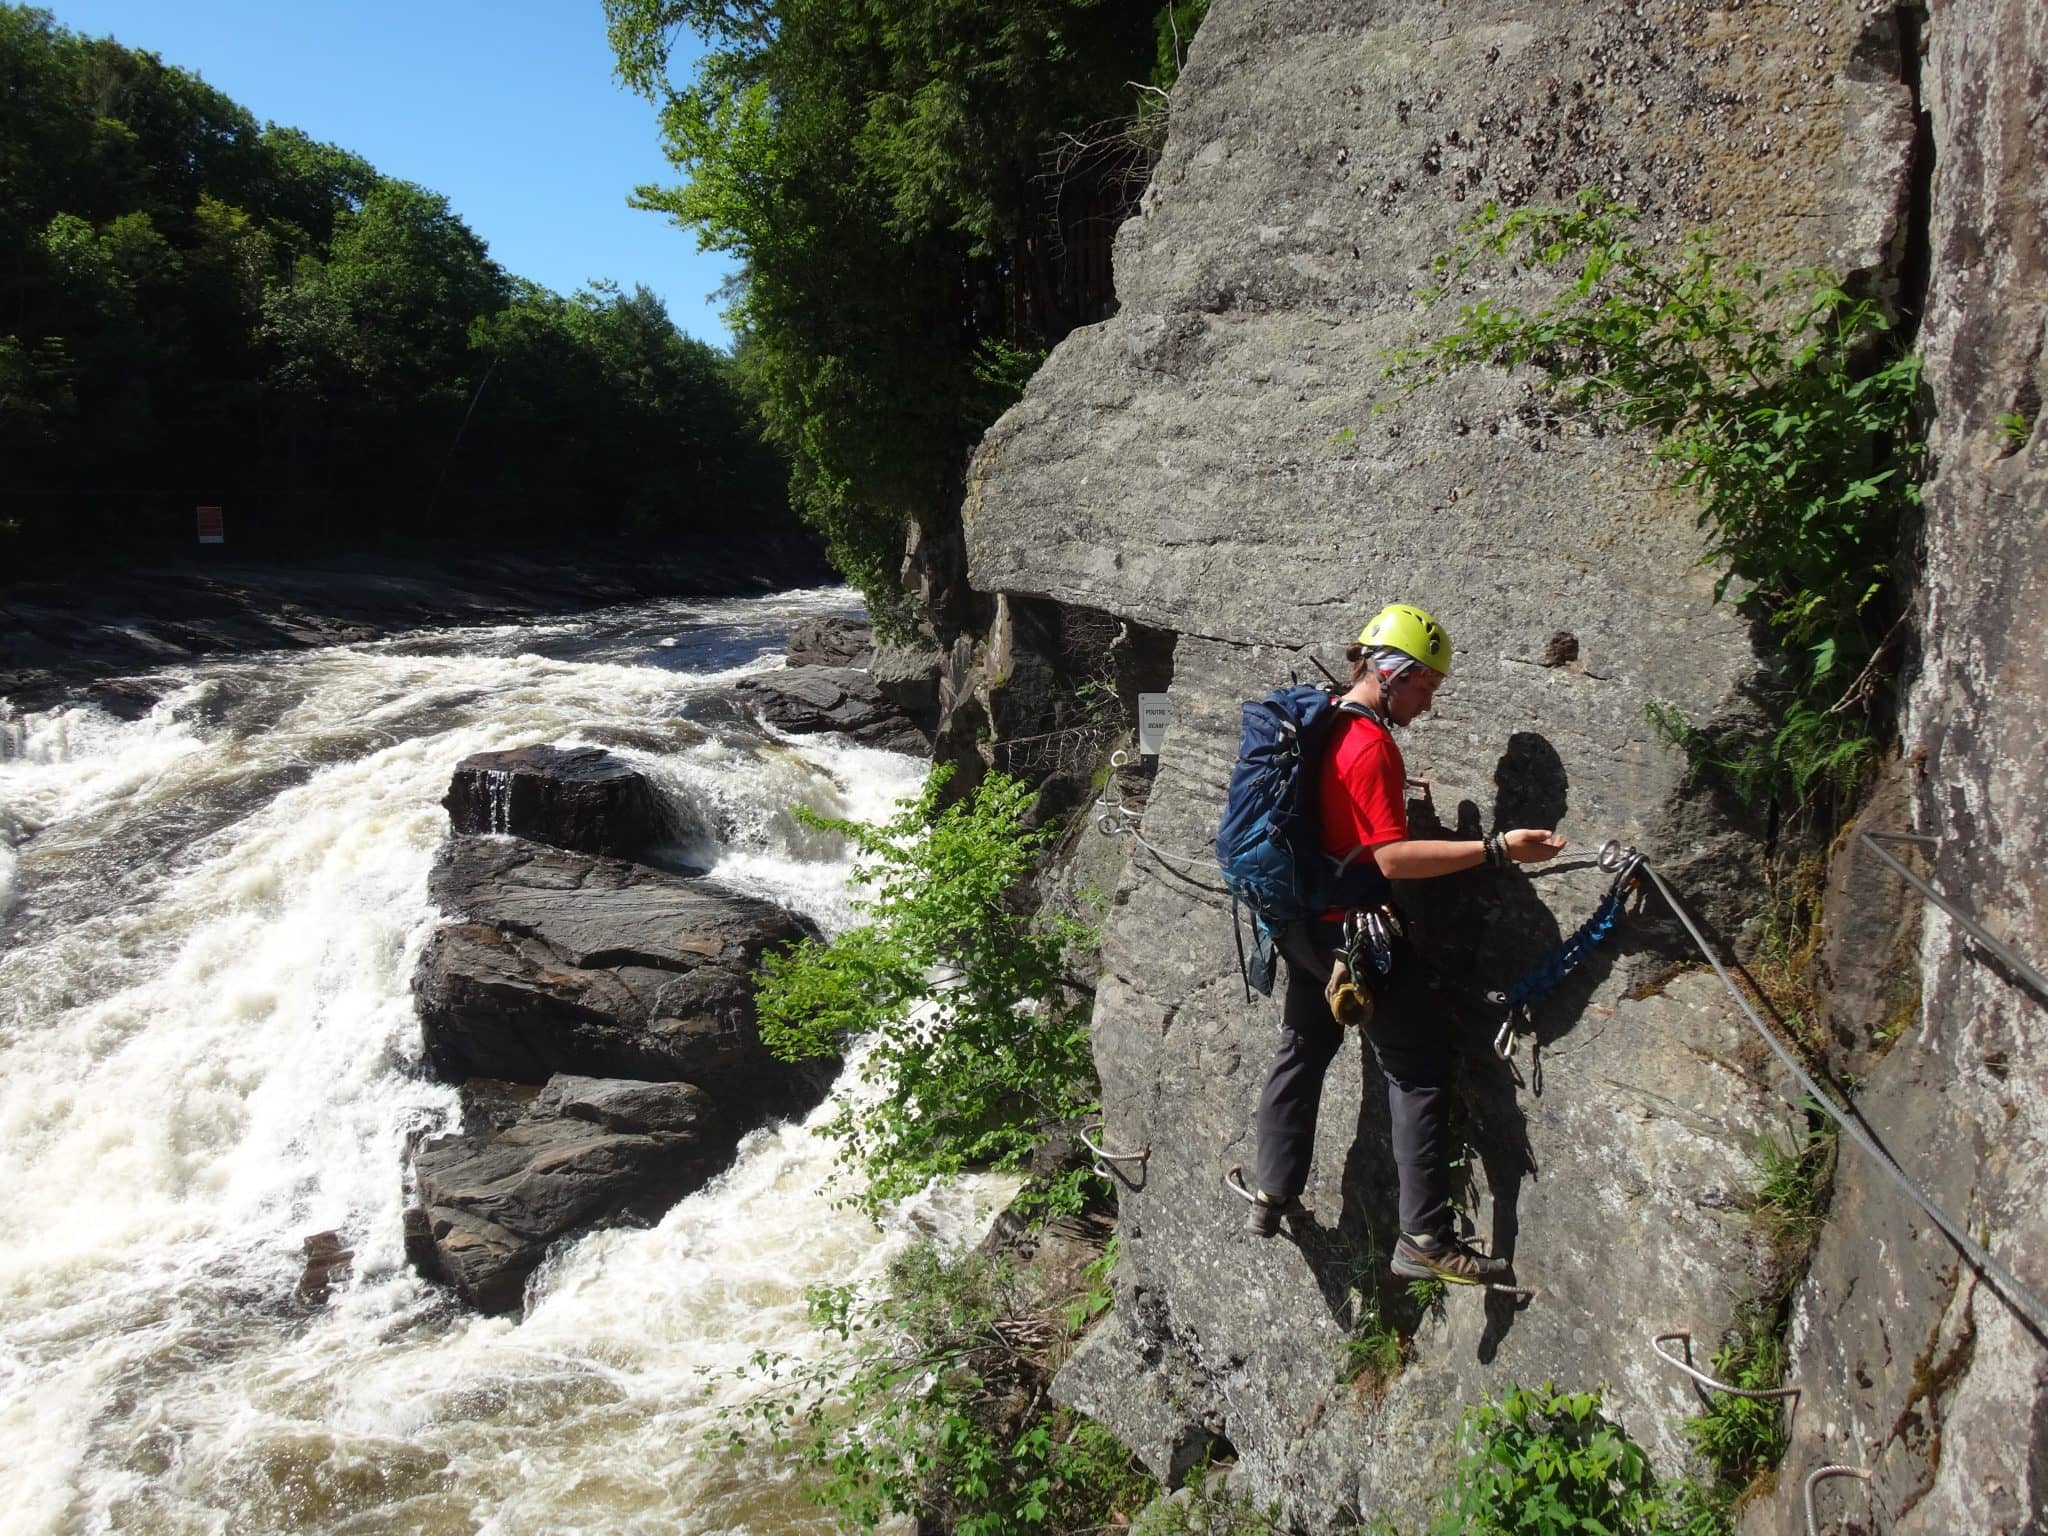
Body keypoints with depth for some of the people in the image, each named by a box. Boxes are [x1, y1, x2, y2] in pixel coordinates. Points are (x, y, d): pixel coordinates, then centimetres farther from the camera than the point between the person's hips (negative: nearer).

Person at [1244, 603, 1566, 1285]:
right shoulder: (1370, 745, -21)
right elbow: (1393, 857, -26)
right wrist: (1495, 848, -30)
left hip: (1304, 921, 10)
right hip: (1354, 928, -10)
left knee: (1302, 1050, 21)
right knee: (1421, 1069, -3)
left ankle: (1273, 1195, 33)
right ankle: (1426, 1238, -2)